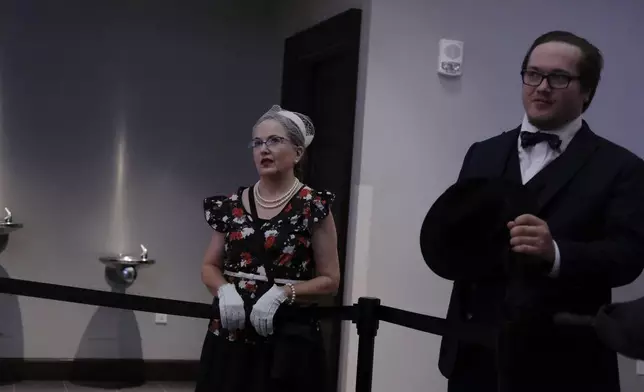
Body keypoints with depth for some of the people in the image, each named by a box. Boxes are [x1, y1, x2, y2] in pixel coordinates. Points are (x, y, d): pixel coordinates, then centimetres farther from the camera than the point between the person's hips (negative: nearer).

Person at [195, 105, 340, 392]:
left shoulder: (313, 207, -5)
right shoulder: (231, 205, 7)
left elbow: (330, 280, -4)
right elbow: (210, 267, 13)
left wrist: (282, 293, -17)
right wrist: (225, 290, -7)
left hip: (287, 341, -3)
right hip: (230, 337, 4)